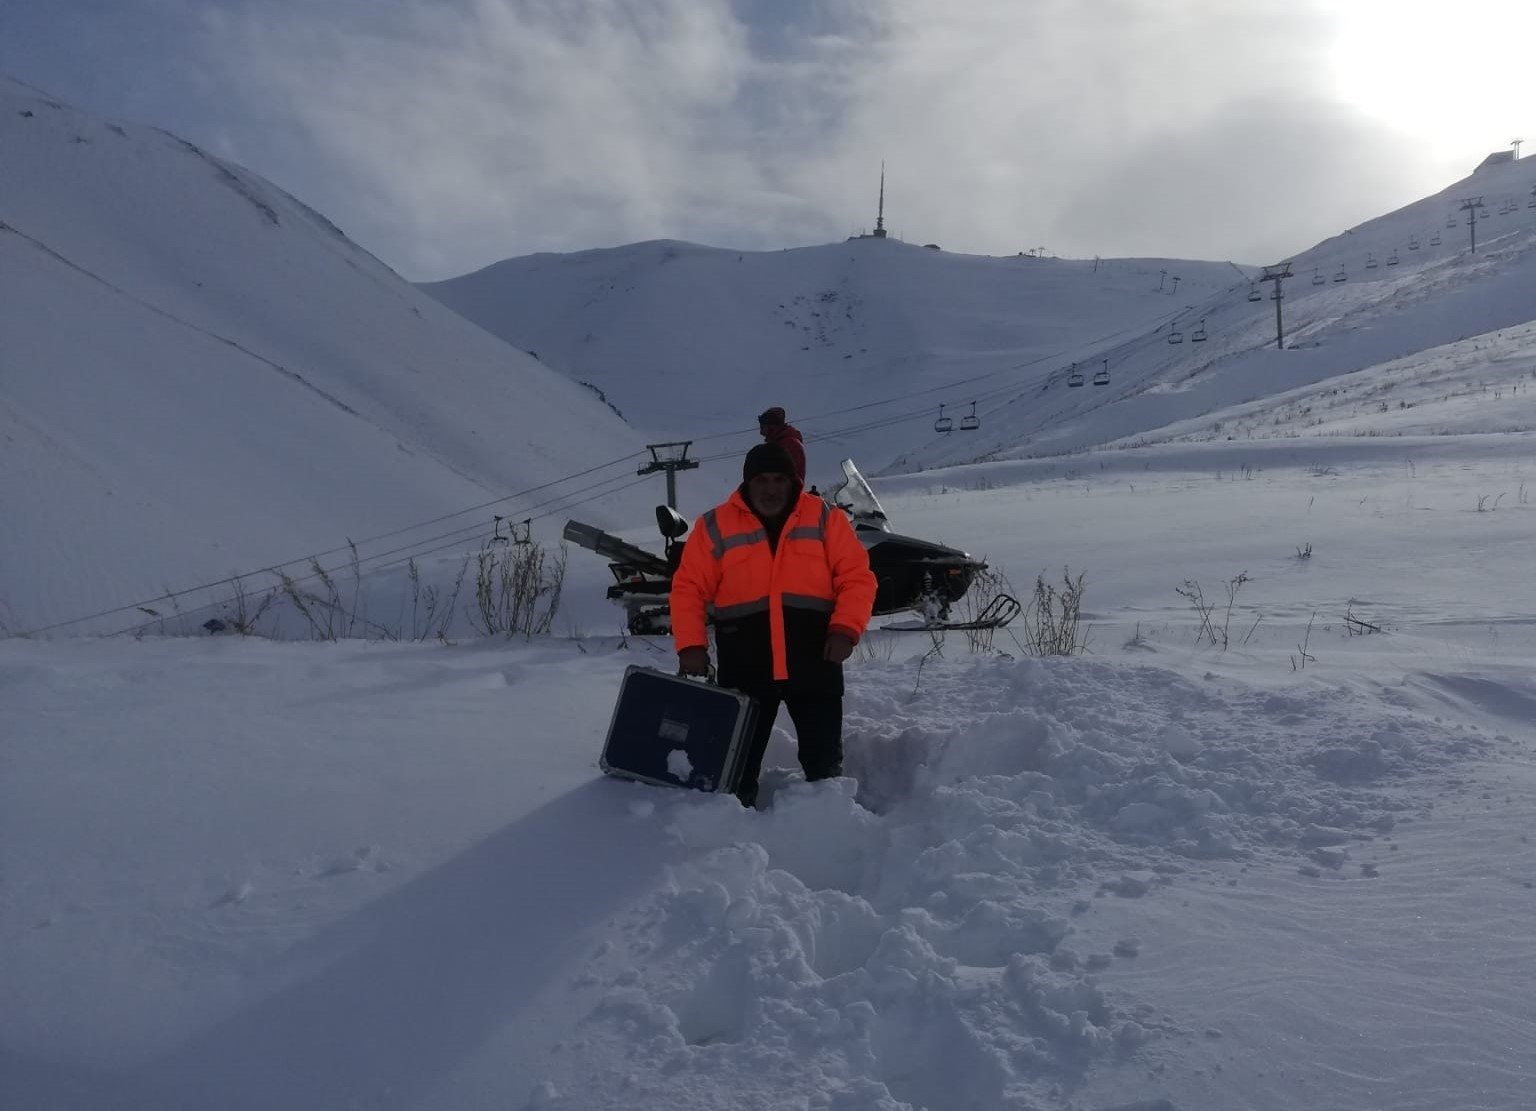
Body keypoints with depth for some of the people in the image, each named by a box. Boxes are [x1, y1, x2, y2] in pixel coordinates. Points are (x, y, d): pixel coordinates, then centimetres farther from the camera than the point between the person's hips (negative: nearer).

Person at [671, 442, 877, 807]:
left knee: (824, 755, 10)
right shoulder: (716, 525, 2)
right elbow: (689, 588, 2)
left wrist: (845, 629, -12)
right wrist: (691, 646, -10)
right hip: (744, 664, 0)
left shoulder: (824, 518, 3)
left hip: (814, 661, 0)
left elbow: (857, 576, 2)